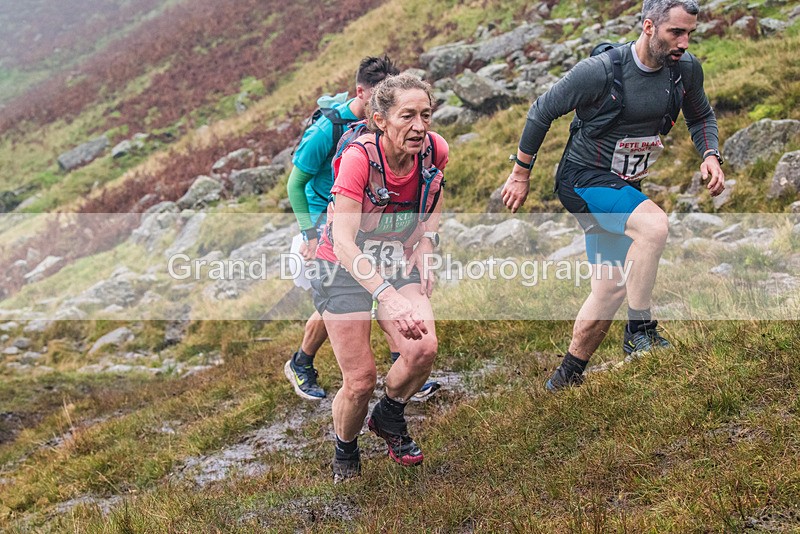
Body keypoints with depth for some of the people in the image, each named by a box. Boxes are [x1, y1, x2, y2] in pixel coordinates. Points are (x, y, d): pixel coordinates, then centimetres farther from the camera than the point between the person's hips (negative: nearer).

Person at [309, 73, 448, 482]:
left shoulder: (435, 150, -14)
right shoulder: (359, 157, -28)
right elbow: (343, 241, -35)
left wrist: (422, 257, -2)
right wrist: (389, 296, -46)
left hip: (396, 261, 4)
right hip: (344, 267, -4)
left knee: (424, 350, -18)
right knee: (360, 380, -7)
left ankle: (388, 417, 15)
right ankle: (345, 453, 26)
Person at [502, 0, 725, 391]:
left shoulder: (686, 70, -5)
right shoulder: (600, 71, -21)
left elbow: (701, 116, 15)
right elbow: (542, 111, -10)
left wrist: (710, 156, -5)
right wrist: (520, 174, -4)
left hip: (623, 188, 7)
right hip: (583, 179, -7)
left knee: (610, 289, 8)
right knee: (653, 223, -33)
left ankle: (567, 377, 25)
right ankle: (640, 329, -17)